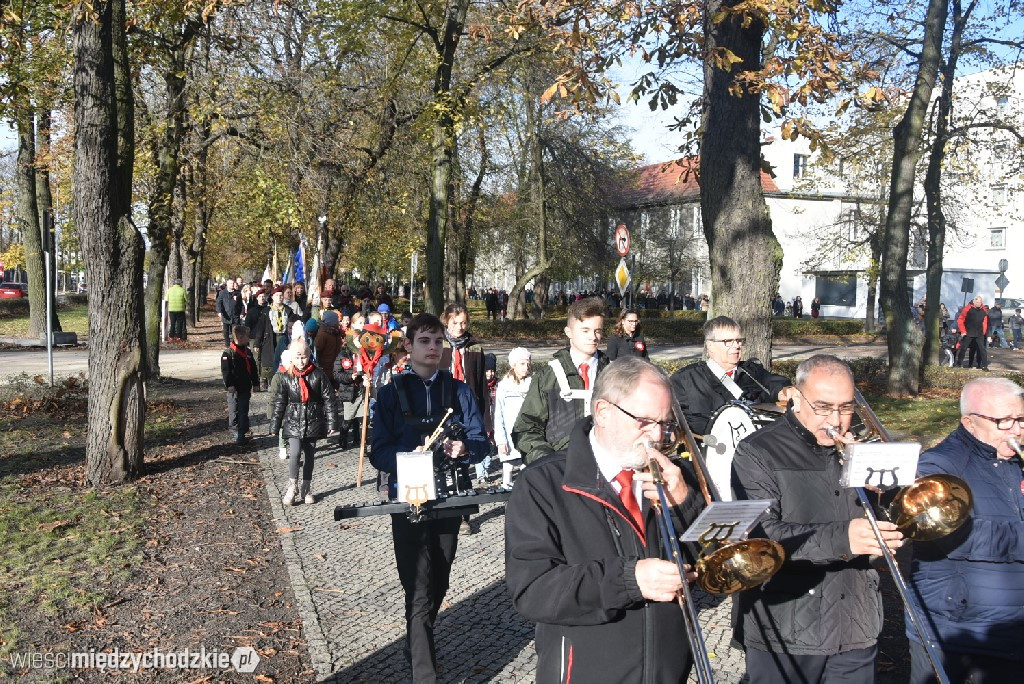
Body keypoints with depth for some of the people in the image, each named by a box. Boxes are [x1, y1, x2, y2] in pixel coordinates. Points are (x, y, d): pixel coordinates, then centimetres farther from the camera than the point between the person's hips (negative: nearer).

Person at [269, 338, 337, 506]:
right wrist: (275, 426, 4)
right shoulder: (287, 378, -2)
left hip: (313, 422, 0)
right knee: (294, 454, -15)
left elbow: (328, 399, -3)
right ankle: (292, 487, 1)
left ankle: (307, 489, 23)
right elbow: (279, 403, 4)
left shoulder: (318, 375, -6)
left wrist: (331, 422, -6)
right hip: (293, 422, 0)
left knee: (309, 455, 10)